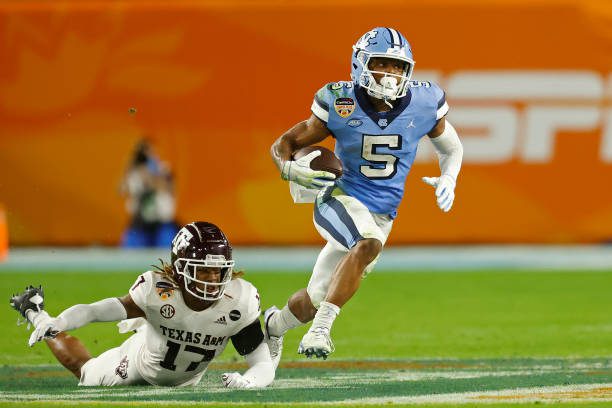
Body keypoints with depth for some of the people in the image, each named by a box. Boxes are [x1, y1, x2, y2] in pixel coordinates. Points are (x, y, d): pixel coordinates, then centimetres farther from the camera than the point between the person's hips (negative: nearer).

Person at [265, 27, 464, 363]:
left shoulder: (423, 104, -7)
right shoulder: (340, 105, -12)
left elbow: (450, 147, 12)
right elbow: (284, 143, -4)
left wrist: (448, 181, -8)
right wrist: (290, 168, -27)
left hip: (381, 217, 4)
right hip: (341, 199, -4)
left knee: (316, 300, 11)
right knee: (369, 244, -37)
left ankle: (276, 323, 44)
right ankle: (321, 327, -34)